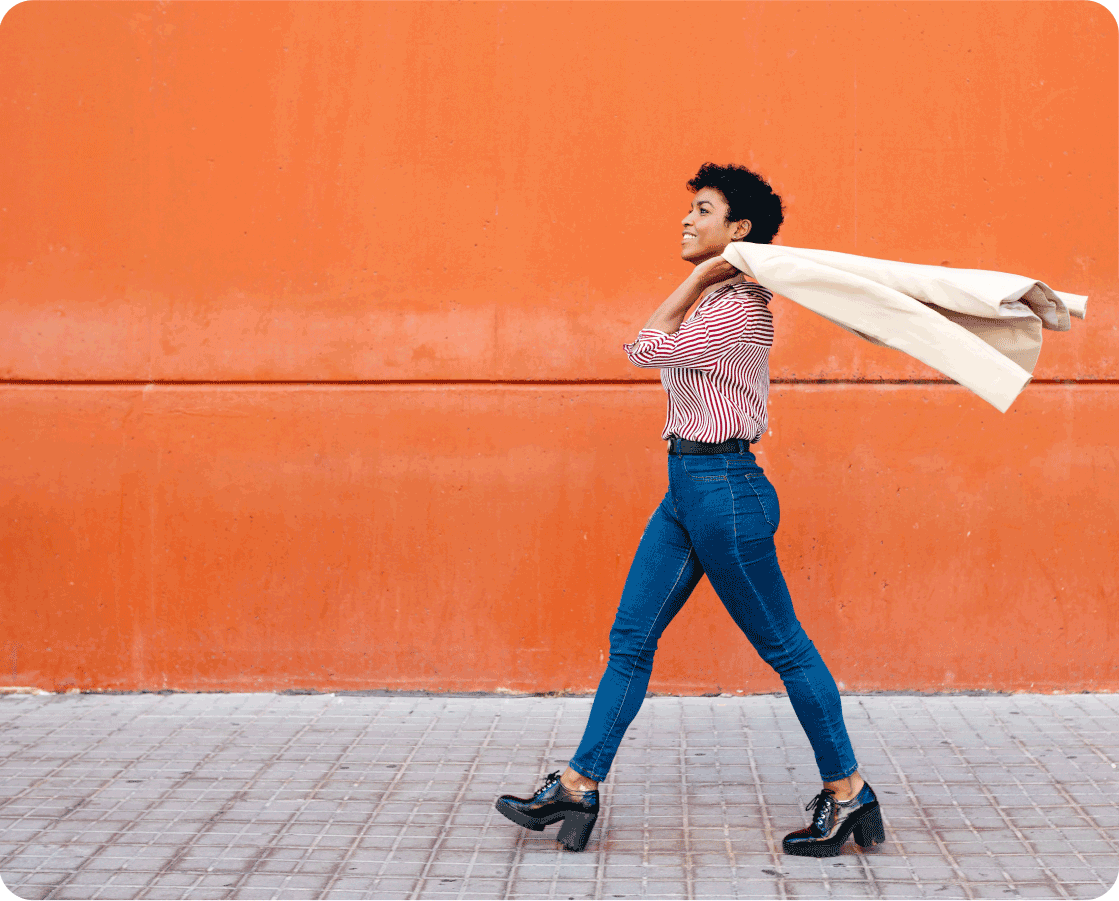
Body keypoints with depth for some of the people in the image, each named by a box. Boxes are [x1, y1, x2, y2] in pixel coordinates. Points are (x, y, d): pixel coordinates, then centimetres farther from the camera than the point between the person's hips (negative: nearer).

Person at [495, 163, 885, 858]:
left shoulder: (739, 307, -16)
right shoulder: (719, 299, 15)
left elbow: (646, 347, -11)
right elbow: (659, 340, 9)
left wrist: (699, 275, -6)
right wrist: (702, 278, 2)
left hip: (725, 487, -10)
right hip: (688, 486, 10)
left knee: (784, 646, 1)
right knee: (631, 640, 7)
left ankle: (848, 792, 13)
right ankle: (579, 789, 11)